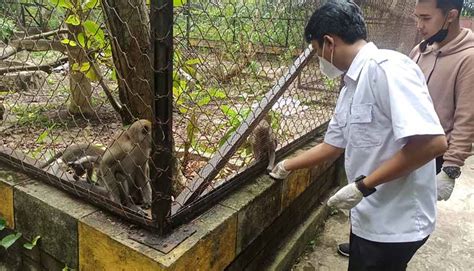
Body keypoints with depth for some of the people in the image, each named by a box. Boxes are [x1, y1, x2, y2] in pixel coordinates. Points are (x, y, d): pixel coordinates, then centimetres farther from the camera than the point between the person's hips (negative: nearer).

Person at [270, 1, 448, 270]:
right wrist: (286, 166, 23)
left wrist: (362, 186, -22)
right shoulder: (351, 88, 7)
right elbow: (332, 146, 15)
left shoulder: (388, 68, -20)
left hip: (394, 225, -8)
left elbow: (433, 142, -27)